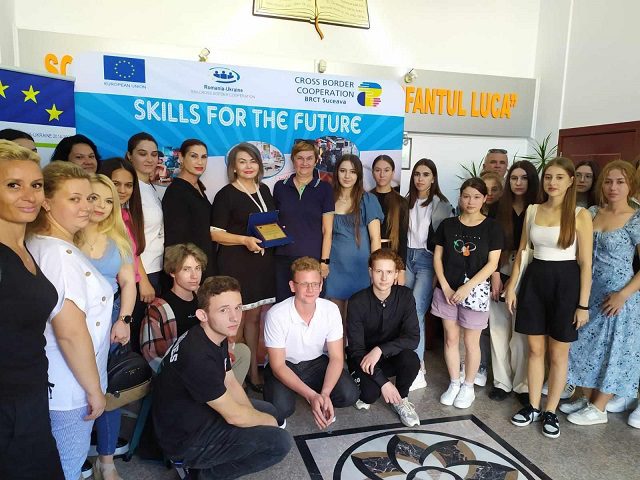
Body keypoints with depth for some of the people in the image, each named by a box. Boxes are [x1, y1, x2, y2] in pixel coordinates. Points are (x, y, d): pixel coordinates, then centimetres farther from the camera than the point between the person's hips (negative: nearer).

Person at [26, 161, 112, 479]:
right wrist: (94, 389, -18)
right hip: (69, 388, -9)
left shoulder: (42, 244, 8)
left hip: (63, 382, 9)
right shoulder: (58, 253, -25)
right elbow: (70, 332, -28)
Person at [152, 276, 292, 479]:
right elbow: (234, 415, -24)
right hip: (184, 440, -9)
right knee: (280, 441, -17)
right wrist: (269, 422, -6)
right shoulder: (197, 356, -32)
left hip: (197, 414, 9)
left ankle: (209, 462, 14)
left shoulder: (217, 336, -2)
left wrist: (259, 418, -3)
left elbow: (231, 383, 9)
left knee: (267, 409, 19)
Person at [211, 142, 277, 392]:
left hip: (262, 262, 6)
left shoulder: (264, 190, 13)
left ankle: (253, 371, 25)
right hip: (236, 264, -6)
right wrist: (245, 240, -22)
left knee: (254, 317, 14)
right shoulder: (226, 194, -7)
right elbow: (215, 232, -10)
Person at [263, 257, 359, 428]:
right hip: (283, 365, -3)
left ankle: (320, 402, 13)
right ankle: (278, 417, 7)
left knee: (349, 395, -21)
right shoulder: (276, 315, -26)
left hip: (317, 362, 3)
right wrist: (311, 396, -32)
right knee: (281, 407, -32)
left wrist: (324, 394, -28)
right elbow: (278, 365, -21)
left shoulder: (331, 310, -17)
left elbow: (336, 358, -12)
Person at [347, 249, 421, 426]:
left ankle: (401, 399, 0)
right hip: (364, 358, -2)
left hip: (392, 355, 2)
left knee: (411, 359, -30)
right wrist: (383, 381, -27)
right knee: (370, 393, -30)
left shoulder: (405, 296, -13)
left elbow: (413, 337, -19)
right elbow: (356, 349, -19)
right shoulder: (357, 302, -20)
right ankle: (361, 384, 8)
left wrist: (380, 350, -32)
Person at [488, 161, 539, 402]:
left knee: (522, 333, -1)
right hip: (500, 274, 2)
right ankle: (502, 382, 16)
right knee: (499, 329, 4)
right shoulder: (499, 208, 6)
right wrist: (495, 275, -7)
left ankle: (523, 385, 13)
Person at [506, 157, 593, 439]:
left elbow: (585, 263, -7)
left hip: (565, 282, -3)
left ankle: (550, 412, 24)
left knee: (558, 354, 8)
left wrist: (583, 304, -9)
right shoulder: (532, 211, 5)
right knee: (535, 349, 12)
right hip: (534, 280, 4)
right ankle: (533, 407, 26)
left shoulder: (580, 215, -7)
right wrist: (511, 286, 6)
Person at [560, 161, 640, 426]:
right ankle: (585, 397, 31)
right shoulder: (591, 213, 3)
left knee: (612, 349, 8)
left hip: (617, 295, -5)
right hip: (589, 292, 5)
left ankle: (598, 408, 22)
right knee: (585, 345, 13)